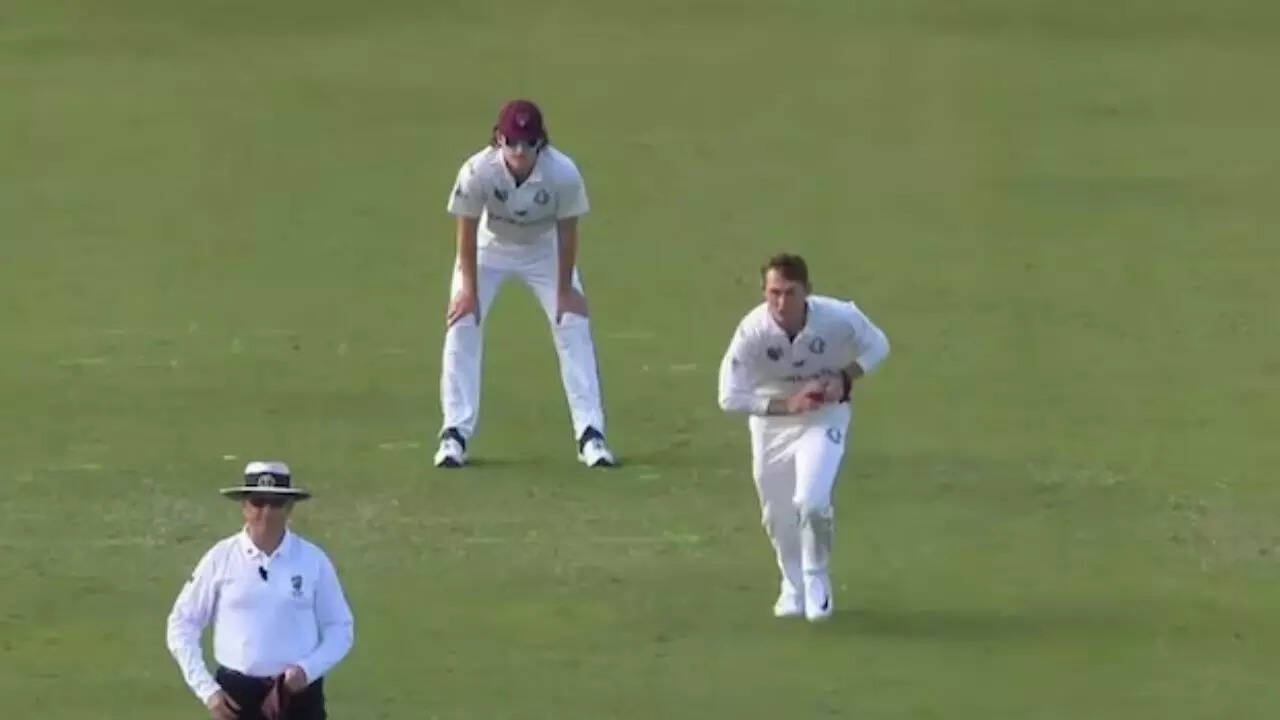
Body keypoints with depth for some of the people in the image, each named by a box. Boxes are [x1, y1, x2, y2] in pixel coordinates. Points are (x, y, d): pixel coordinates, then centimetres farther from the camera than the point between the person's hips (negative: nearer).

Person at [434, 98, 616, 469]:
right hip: (489, 248, 0)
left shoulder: (564, 174, -32)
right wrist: (468, 289, -14)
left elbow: (567, 232, -18)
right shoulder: (477, 172, -33)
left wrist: (565, 289, -10)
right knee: (462, 325, -10)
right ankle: (455, 435, -2)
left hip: (544, 250, 0)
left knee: (573, 325, -7)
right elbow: (467, 231, -19)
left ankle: (590, 434, -1)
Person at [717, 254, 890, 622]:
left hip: (825, 415, -1)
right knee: (777, 514, 9)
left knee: (811, 502, -19)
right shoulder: (753, 331, -28)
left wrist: (844, 380, -21)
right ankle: (794, 586, 37)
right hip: (771, 417, 1)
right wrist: (788, 405, -29)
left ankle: (817, 579, 9)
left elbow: (876, 346, -6)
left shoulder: (839, 318, -26)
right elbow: (730, 398, -23)